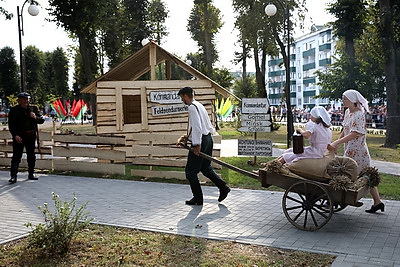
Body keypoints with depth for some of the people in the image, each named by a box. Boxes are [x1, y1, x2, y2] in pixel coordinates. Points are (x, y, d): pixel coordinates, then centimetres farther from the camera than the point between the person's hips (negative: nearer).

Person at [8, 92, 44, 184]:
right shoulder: (14, 110, -2)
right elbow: (11, 125, -4)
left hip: (31, 136, 4)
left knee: (31, 156, 12)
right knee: (16, 156, -7)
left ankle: (31, 174, 25)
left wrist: (35, 117, -12)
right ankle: (13, 176, -7)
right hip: (19, 136, -4)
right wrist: (15, 135, -16)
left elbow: (41, 120, 9)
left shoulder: (33, 109, 8)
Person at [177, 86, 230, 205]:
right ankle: (223, 187, 12)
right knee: (206, 168, 20)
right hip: (208, 139, 10)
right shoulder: (199, 105, 16)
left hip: (200, 141, -10)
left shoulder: (192, 107, -14)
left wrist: (197, 145, -23)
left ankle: (198, 199, 7)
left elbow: (197, 127, -22)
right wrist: (186, 138, 25)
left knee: (190, 171, 1)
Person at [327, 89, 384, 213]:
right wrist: (336, 144, 13)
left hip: (357, 151, -9)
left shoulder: (358, 115, -18)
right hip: (349, 150, 9)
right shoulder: (347, 112, 10)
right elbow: (344, 130, 18)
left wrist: (336, 143, -32)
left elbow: (353, 134, -26)